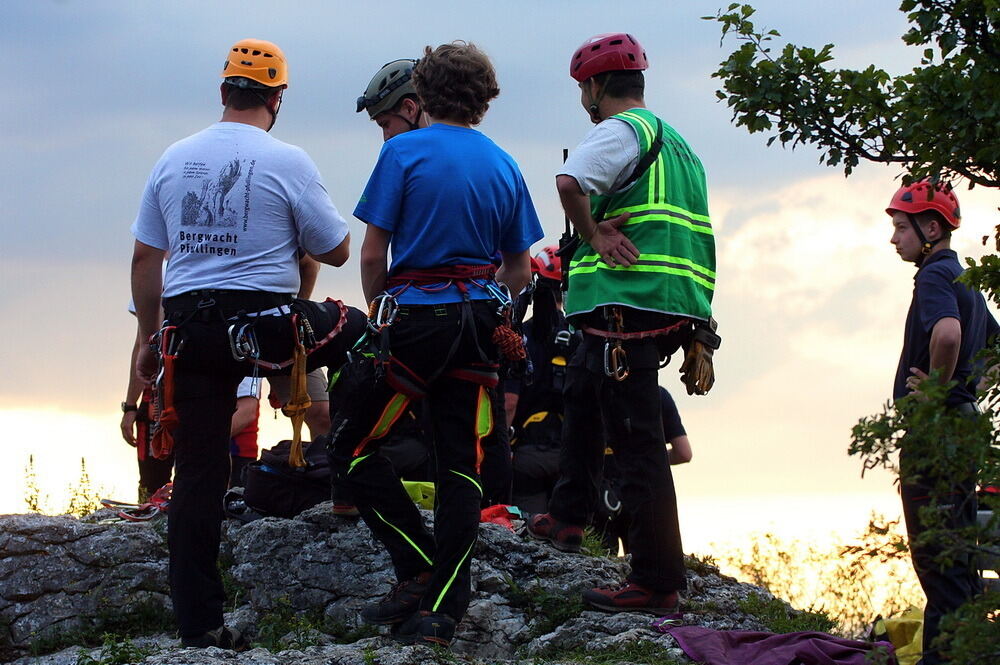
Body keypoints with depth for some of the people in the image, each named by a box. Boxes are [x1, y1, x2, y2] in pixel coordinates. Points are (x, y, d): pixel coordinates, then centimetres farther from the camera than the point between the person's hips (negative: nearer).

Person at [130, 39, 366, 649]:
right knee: (357, 334, 22)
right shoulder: (288, 162, -5)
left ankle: (199, 622, 7)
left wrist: (150, 340, 22)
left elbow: (145, 259, 13)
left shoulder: (175, 159, 9)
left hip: (187, 332, 4)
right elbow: (337, 251, 2)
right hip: (265, 326, -4)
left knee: (198, 474, 7)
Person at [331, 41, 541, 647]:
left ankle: (420, 570, -2)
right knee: (462, 466, 5)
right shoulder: (504, 167, 8)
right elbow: (519, 271, 12)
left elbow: (372, 254, -7)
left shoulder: (404, 152, -5)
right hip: (479, 327, 5)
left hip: (415, 322, -5)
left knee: (356, 449, 7)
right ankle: (443, 609, 2)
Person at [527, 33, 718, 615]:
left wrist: (594, 236, -14)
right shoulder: (677, 144, 23)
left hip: (626, 305, -10)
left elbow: (570, 182, -29)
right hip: (676, 313, 10)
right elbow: (697, 244, 25)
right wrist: (698, 341, 24)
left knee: (637, 441, -9)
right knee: (582, 391, 30)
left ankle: (659, 583, -9)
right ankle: (569, 517, 39)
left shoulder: (620, 131, -6)